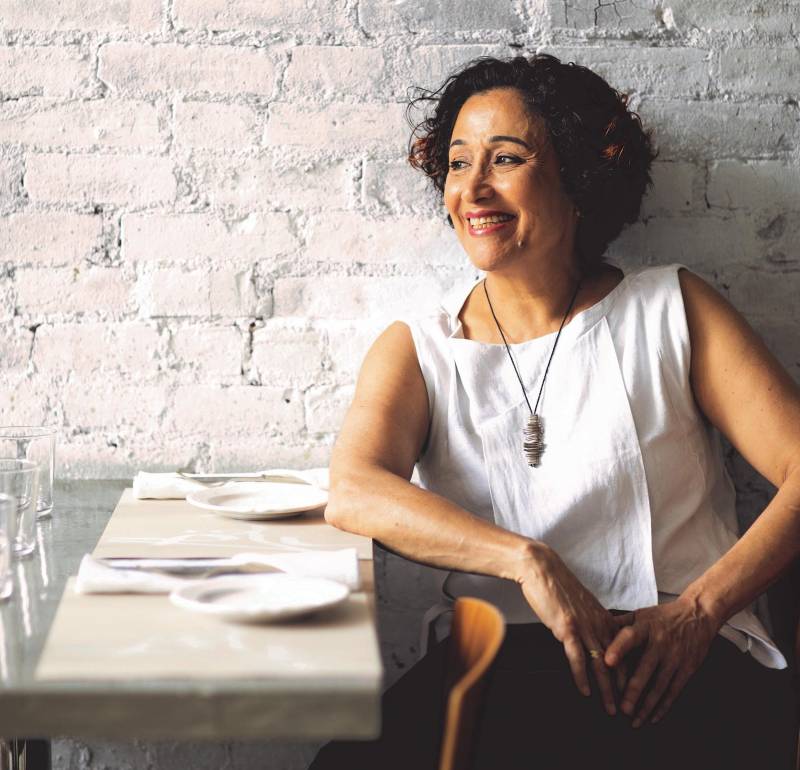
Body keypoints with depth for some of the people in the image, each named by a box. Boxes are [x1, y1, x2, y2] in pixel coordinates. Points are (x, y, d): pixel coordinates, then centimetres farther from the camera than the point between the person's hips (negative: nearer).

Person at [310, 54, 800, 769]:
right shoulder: (418, 349, 13)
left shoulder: (669, 309, 10)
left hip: (684, 662, -1)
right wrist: (528, 561, -22)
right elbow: (352, 492, -8)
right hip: (499, 665, 1)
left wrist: (697, 611, -14)